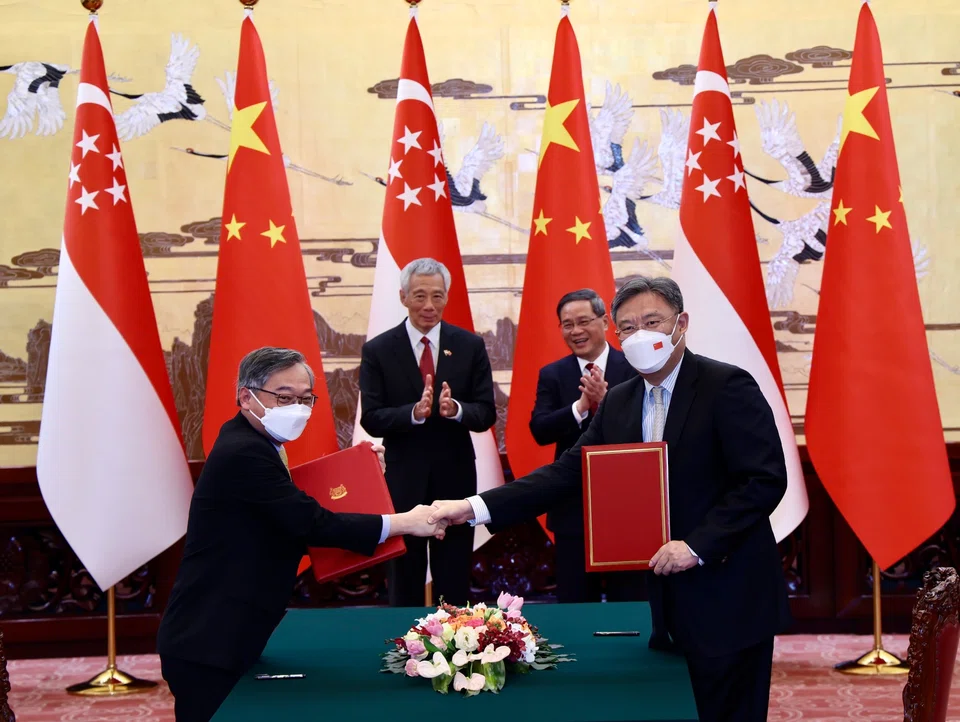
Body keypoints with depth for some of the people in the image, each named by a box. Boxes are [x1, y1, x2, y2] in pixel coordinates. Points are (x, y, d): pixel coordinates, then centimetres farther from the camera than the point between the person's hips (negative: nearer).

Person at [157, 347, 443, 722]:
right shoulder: (244, 452, -20)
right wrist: (404, 522, -19)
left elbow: (294, 519, 14)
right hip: (208, 643, -10)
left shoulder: (250, 444, 12)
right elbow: (312, 523, -24)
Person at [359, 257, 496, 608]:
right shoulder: (378, 350, -3)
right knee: (404, 584, 10)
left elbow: (486, 413, -1)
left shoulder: (470, 345, 1)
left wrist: (456, 409, -23)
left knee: (455, 584, 11)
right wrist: (414, 412, -25)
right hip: (402, 481, -1)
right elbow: (371, 419, -7)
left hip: (455, 478, 1)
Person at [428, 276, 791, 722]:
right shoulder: (618, 403, 8)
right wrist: (475, 508, -8)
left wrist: (697, 544, -22)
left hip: (727, 600, -6)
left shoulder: (727, 386, -11)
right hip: (664, 598, 6)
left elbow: (766, 479, -16)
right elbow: (567, 473, 2)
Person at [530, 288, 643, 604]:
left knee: (629, 598, 8)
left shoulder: (633, 368, -1)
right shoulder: (552, 374, 4)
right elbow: (539, 430, -8)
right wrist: (580, 406, -22)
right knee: (575, 600, 9)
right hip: (573, 505, 1)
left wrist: (606, 401, -24)